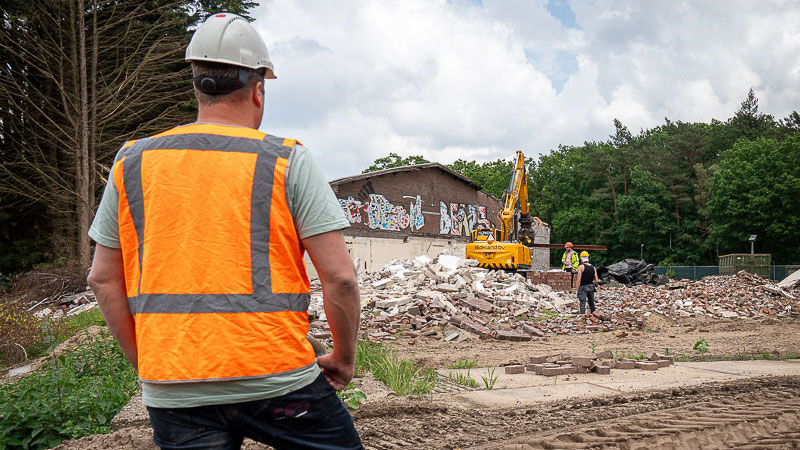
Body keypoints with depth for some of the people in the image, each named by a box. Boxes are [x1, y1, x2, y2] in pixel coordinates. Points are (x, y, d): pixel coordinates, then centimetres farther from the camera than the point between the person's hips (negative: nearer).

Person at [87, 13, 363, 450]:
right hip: (275, 379, -3)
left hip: (172, 395, 4)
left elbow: (103, 278, 10)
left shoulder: (131, 163, 6)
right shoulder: (287, 161, -5)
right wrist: (343, 359, 6)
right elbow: (339, 278, -9)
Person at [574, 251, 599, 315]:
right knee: (592, 303, 19)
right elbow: (596, 280, 4)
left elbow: (579, 280, -13)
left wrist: (577, 289, -7)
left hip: (583, 287, -5)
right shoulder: (593, 267, 6)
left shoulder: (581, 267, -9)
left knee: (582, 304, -6)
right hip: (591, 287, 5)